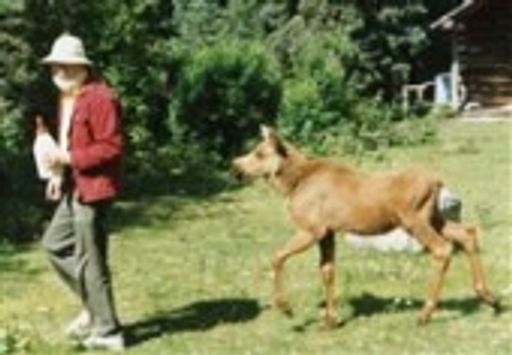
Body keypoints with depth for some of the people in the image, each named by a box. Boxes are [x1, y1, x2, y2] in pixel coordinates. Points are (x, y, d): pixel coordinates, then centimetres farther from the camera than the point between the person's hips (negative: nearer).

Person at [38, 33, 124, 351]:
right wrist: (60, 173, 9)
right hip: (75, 187, 10)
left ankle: (108, 331, 10)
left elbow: (111, 147, -22)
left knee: (89, 260, -3)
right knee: (55, 244, 17)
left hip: (93, 188, -10)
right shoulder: (67, 98, 14)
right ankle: (93, 306, 27)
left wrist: (69, 158, -22)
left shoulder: (101, 98, -17)